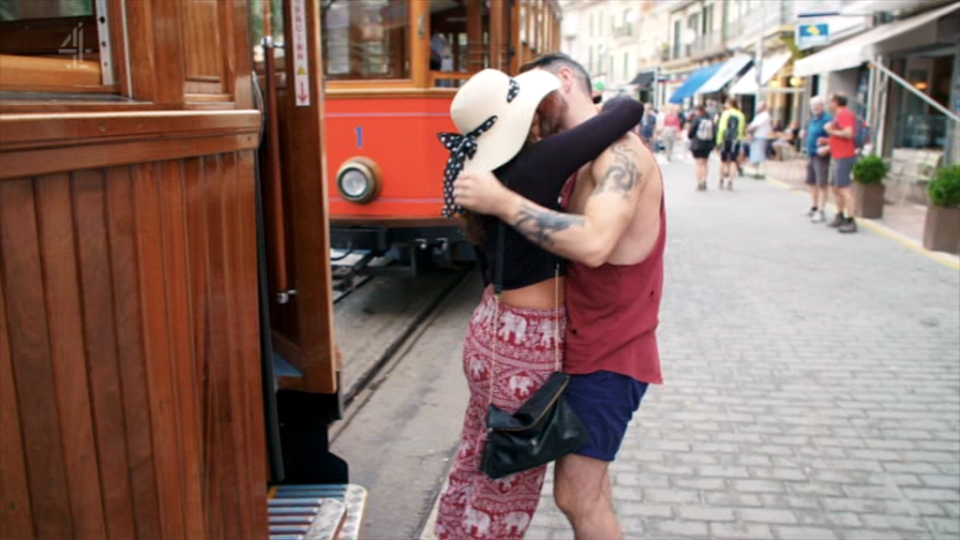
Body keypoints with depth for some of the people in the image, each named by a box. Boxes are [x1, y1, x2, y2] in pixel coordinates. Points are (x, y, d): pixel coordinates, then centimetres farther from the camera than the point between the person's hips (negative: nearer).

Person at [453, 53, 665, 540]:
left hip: (609, 352, -10)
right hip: (588, 342, 10)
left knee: (576, 496, -5)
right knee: (588, 477, 26)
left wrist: (501, 202, -31)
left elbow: (594, 243, -37)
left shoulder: (620, 152, -21)